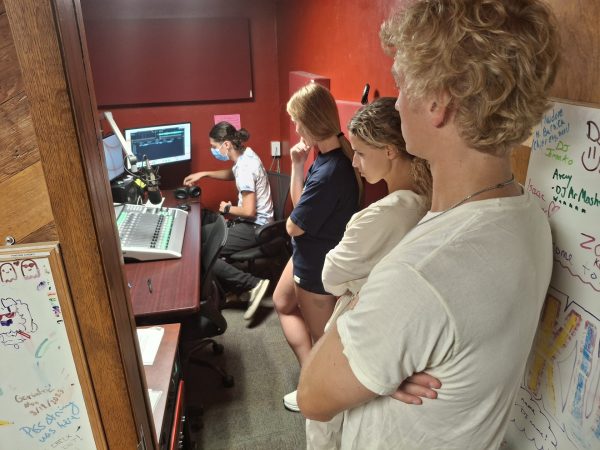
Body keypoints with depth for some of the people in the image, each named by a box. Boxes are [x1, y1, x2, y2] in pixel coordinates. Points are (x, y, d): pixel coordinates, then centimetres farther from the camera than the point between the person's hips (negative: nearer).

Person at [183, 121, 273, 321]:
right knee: (201, 230, 16)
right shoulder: (245, 154, 4)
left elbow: (249, 212, -26)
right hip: (250, 222, 10)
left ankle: (253, 284, -11)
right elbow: (232, 174, 27)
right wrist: (203, 174, 17)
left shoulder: (245, 168, -25)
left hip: (254, 227, -10)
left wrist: (228, 209, -7)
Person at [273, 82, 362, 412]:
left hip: (319, 265, -10)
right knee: (283, 303, 29)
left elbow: (293, 226, -23)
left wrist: (295, 202, -4)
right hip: (307, 255, 10)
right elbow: (299, 202, 5)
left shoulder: (329, 174, -34)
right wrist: (297, 164, -7)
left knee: (321, 338, 14)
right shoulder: (330, 155, -4)